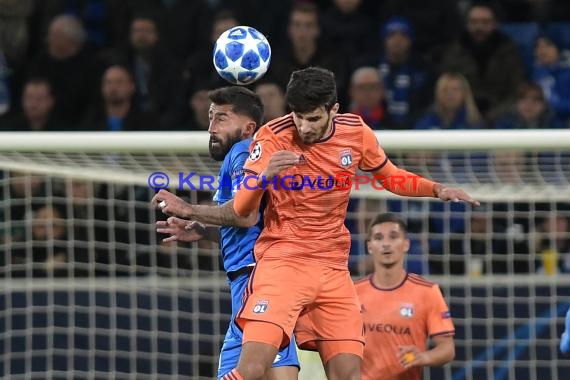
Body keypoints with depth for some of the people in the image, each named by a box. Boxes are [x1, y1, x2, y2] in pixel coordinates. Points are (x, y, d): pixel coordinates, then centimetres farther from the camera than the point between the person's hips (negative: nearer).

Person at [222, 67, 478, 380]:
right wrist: (264, 176, -36)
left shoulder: (356, 133, 0)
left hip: (334, 271, 4)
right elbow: (241, 209, -15)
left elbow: (389, 176, 18)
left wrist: (437, 189, 1)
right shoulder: (273, 137, -12)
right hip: (283, 261, -4)